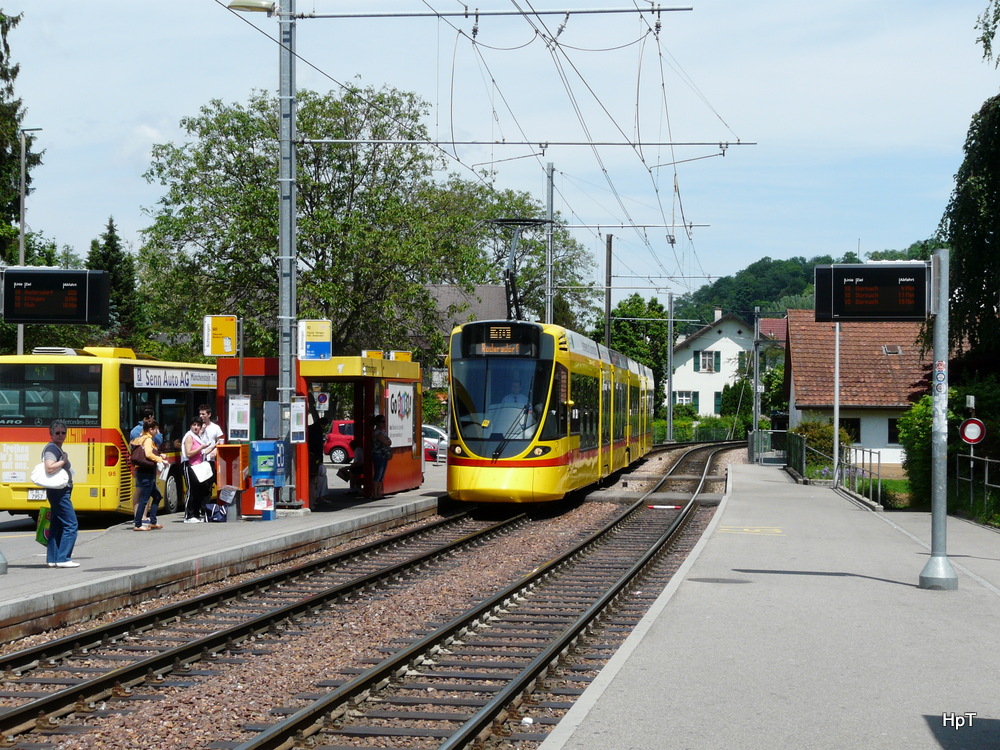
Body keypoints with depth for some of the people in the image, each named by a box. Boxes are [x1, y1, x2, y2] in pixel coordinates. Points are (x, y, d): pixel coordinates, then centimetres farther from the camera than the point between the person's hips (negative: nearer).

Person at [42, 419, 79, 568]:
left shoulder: (58, 449, 17)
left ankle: (52, 558, 14)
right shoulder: (52, 448, -14)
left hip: (61, 492, 11)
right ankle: (63, 559, -11)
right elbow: (49, 468, -29)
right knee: (71, 525, -11)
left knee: (57, 526, 12)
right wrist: (64, 460, -19)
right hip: (59, 492, -11)